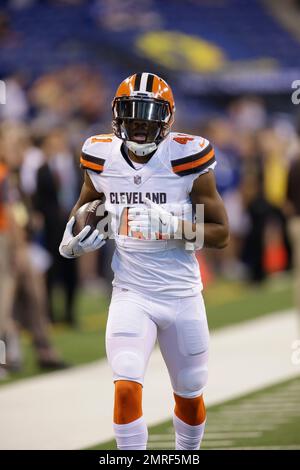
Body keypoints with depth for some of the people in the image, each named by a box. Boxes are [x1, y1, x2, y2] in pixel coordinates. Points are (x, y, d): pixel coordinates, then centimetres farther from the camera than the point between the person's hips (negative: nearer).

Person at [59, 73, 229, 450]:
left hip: (182, 295, -1)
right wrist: (72, 240, 4)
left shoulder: (186, 158, -10)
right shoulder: (103, 158, -1)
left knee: (190, 400, 13)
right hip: (131, 294, 1)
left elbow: (221, 233, -8)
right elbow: (86, 203, 23)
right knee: (126, 389, -19)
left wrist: (174, 226, -23)